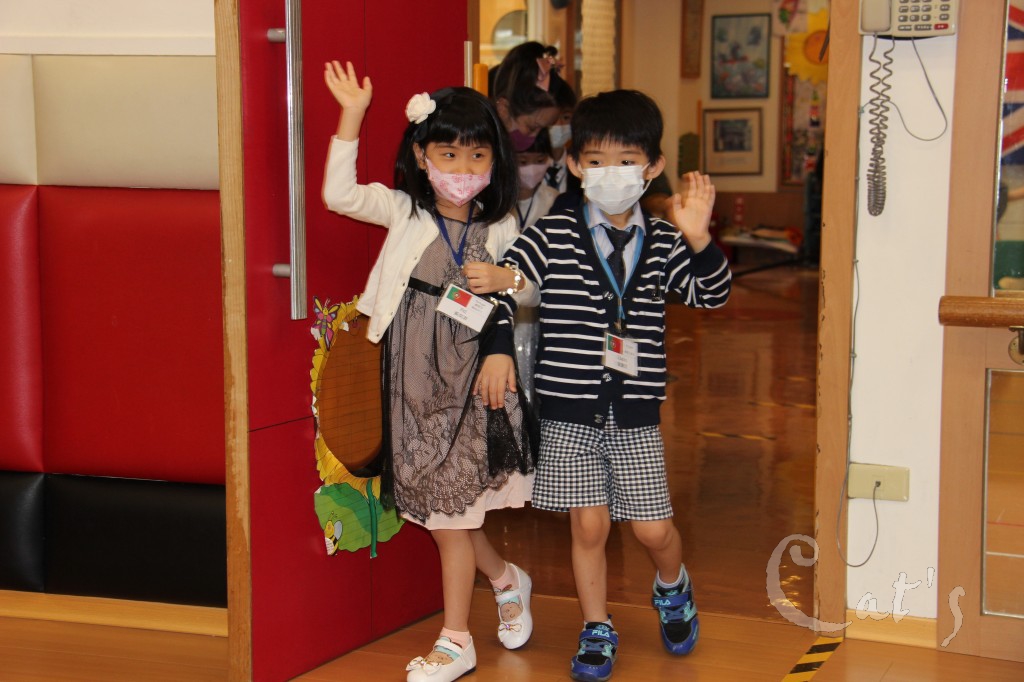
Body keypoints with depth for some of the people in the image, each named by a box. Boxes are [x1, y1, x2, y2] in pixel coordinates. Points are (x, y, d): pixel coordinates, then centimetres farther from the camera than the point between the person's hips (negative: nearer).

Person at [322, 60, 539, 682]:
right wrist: (352, 116, -15)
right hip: (415, 385, 2)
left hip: (472, 382, -2)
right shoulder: (405, 212, -1)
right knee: (435, 511, 10)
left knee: (451, 516, 2)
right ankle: (506, 580, 37)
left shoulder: (502, 228, -1)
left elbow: (537, 293, 7)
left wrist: (507, 281, -15)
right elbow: (340, 194, -11)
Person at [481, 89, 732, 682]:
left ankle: (673, 589, 38)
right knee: (589, 525, 3)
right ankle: (598, 630, 22)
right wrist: (498, 352, -11)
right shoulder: (552, 237, -4)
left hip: (636, 414, 1)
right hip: (569, 411, -1)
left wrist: (699, 238, -23)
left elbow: (713, 295, -7)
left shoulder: (663, 242, 2)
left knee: (654, 529, 4)